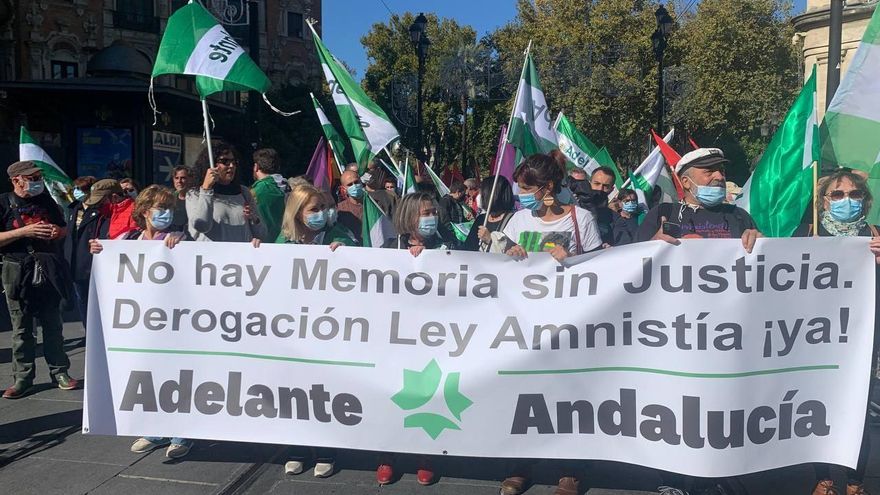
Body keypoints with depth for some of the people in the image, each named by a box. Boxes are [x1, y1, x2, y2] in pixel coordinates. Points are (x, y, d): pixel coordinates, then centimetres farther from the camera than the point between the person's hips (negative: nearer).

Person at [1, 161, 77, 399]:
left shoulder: (46, 200, 10)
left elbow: (64, 229, 20)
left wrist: (57, 232, -2)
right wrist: (25, 231, -17)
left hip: (49, 270, 3)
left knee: (52, 324, 9)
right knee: (21, 328, 5)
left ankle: (59, 372, 18)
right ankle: (22, 377, 15)